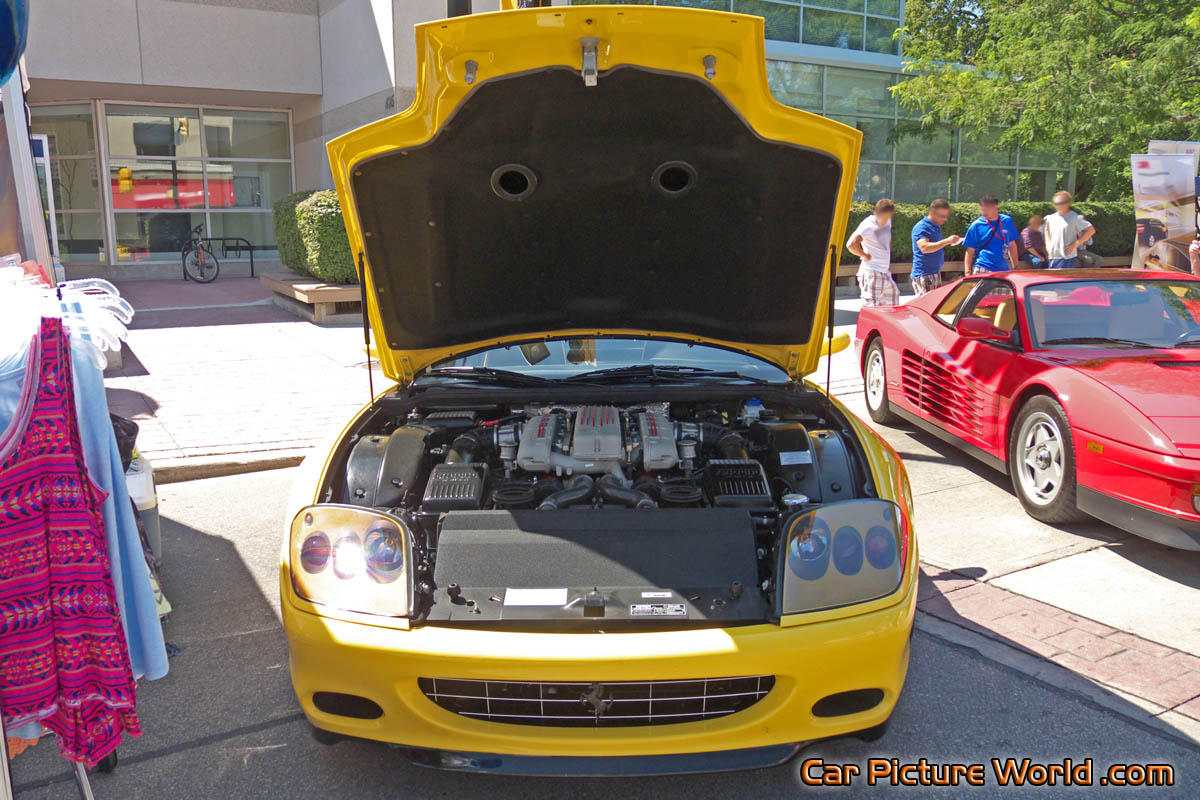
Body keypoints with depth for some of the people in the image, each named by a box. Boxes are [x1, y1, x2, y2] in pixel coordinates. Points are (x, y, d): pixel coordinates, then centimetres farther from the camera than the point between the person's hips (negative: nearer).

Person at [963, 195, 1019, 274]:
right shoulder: (976, 225, -1)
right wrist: (967, 273, -6)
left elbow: (1012, 245, 17)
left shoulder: (1007, 221, 8)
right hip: (982, 269, -3)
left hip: (1003, 270, 4)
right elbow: (970, 251, 1)